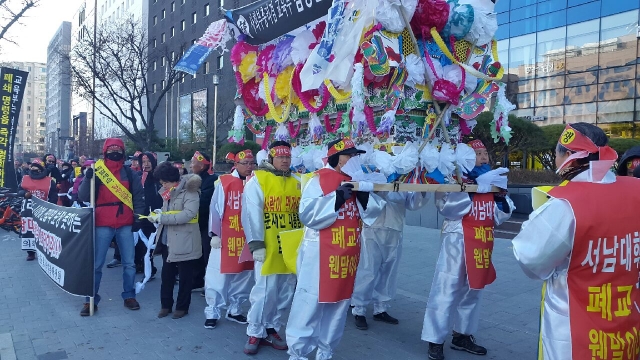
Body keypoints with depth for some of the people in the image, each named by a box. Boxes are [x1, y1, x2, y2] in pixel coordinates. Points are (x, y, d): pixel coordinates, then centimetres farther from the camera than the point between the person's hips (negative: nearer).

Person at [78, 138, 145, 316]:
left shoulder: (129, 173, 6)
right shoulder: (97, 172, 1)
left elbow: (138, 196, 8)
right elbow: (83, 197, -6)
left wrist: (137, 218, 0)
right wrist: (87, 178, -21)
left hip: (126, 224, 2)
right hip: (103, 225, -1)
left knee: (129, 263, 7)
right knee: (96, 264, 4)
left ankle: (129, 296, 20)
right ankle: (91, 300, 15)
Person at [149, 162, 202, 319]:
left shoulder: (189, 192, -14)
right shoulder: (168, 192, 10)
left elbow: (188, 214, -26)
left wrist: (161, 217, -23)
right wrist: (158, 214, -2)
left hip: (184, 243, -7)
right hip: (167, 241, 7)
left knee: (185, 277, 8)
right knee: (166, 274, 14)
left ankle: (182, 307, 22)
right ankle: (166, 304, 29)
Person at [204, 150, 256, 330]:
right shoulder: (223, 182, -4)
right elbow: (215, 208, -5)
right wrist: (214, 234, -8)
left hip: (247, 238, 4)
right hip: (225, 238, -4)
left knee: (243, 276, 12)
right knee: (218, 276, 2)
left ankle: (234, 310, 28)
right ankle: (212, 313, 15)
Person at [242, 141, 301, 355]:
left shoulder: (296, 183, 12)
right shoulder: (258, 179, -3)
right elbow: (252, 213, -10)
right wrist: (256, 243, -15)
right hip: (268, 248, -5)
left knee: (285, 293, 11)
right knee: (264, 291, -3)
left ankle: (271, 329, 26)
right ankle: (255, 333, 15)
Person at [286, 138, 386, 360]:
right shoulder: (319, 180, -8)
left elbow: (374, 213, 7)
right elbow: (307, 214, -20)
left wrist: (364, 194, -10)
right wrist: (336, 198, -22)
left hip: (349, 253, 7)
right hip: (320, 254, -6)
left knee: (339, 303, 13)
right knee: (310, 303, -1)